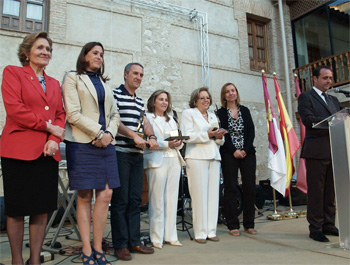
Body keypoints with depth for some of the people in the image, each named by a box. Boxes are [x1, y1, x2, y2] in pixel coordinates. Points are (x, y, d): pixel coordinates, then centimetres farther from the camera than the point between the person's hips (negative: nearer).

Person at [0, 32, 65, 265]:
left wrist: (55, 139, -5)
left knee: (42, 209, 7)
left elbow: (60, 114, 12)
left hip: (48, 152, 5)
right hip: (19, 150, -5)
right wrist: (48, 126, -9)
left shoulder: (54, 83, 20)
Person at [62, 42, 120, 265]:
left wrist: (109, 133, -3)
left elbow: (115, 115, 16)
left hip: (106, 144, 5)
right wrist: (99, 133, -10)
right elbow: (73, 114, -6)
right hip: (83, 144, -5)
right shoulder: (73, 79, 6)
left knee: (106, 195, -1)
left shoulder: (105, 83, 22)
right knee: (85, 197, -1)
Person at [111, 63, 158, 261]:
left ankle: (134, 241, 18)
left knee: (135, 199, 9)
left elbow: (146, 122, 14)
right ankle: (120, 244, 9)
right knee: (120, 199, -1)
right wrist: (134, 135, -17)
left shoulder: (140, 102, 20)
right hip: (120, 153, -6)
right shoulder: (115, 94, 0)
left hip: (137, 154, 7)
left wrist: (152, 136, -7)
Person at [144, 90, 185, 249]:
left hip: (174, 160, 6)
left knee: (172, 199, 6)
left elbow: (180, 142, 19)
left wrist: (178, 143, -3)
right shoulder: (148, 117, 5)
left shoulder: (171, 119, 24)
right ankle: (156, 238, 5)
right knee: (157, 200, -5)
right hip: (157, 161, -6)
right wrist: (167, 144, -16)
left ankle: (171, 236, 15)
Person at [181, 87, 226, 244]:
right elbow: (187, 136, -7)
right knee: (199, 195, -7)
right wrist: (208, 134, -13)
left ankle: (211, 231, 11)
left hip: (214, 157, 6)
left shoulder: (213, 116, 25)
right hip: (197, 158, -6)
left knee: (213, 194, 3)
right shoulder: (188, 113, 7)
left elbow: (220, 141, 24)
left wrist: (219, 136, 1)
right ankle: (200, 233, 1)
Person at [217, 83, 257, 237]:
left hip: (247, 153, 3)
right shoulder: (220, 113, 3)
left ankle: (249, 224, 15)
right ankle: (233, 225, 8)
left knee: (249, 187, 3)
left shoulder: (245, 111, 13)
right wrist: (234, 151, -12)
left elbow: (251, 131, 6)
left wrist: (245, 150, -7)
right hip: (229, 155, -3)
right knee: (231, 188, 0)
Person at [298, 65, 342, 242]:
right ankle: (315, 228, 8)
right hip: (316, 151, -6)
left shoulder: (333, 100, 23)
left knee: (330, 191, 11)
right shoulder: (306, 97, 1)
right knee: (316, 191, -1)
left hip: (333, 151, 7)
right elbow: (308, 120, -13)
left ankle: (328, 225, 21)